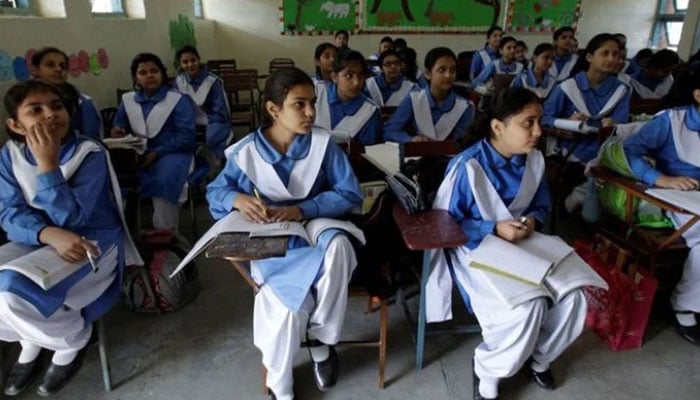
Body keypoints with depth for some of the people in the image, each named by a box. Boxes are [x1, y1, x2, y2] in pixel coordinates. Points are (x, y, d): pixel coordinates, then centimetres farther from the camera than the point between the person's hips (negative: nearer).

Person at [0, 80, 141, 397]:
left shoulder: (90, 154, -17)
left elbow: (70, 220, -23)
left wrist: (48, 164, -31)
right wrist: (50, 234, -29)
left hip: (92, 244, -5)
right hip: (38, 244, 6)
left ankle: (73, 340, 3)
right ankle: (32, 341, 16)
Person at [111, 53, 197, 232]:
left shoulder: (178, 100, 2)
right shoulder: (127, 99, 16)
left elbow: (186, 137, -8)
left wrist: (157, 153, -18)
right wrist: (118, 132, -9)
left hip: (172, 153, -4)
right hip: (138, 153, 4)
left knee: (163, 180, -36)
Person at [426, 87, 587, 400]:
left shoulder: (534, 160, -1)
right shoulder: (467, 166, -21)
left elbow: (541, 205, 14)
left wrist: (533, 220, -11)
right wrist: (494, 229, -24)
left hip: (524, 246, 7)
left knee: (572, 297, -13)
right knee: (528, 305, -27)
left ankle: (539, 357, 19)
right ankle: (487, 370, 3)